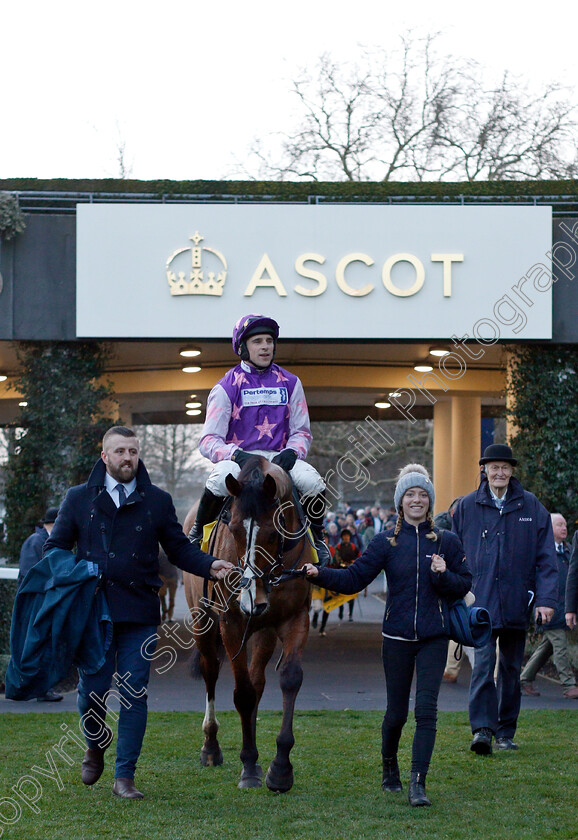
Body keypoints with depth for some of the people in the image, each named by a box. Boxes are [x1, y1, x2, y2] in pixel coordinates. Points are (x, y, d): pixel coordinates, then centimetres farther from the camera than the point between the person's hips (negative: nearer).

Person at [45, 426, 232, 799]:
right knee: (92, 693, 3)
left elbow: (179, 548, 9)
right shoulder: (79, 498, 7)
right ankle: (95, 749, 34)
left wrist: (210, 565, -9)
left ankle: (125, 776, 6)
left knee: (134, 695, -2)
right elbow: (56, 546, 10)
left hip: (139, 614, 0)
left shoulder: (158, 501, 7)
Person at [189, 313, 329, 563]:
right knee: (220, 480, -38)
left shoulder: (290, 383, 12)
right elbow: (209, 441, -3)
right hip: (237, 458, -2)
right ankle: (197, 534, -11)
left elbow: (302, 432, 13)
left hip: (279, 457, 2)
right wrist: (237, 455, -23)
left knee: (312, 482, -28)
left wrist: (291, 452, -10)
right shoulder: (226, 388, 2)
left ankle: (317, 539, -1)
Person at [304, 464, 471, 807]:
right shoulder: (386, 542, 1)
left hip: (434, 638, 0)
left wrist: (443, 575, -14)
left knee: (426, 710, -10)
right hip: (397, 637, 0)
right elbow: (354, 578, -4)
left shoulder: (447, 542, 3)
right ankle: (390, 769, 34)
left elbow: (464, 586, 6)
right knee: (397, 712, 9)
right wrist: (320, 573, -18)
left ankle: (418, 783, -11)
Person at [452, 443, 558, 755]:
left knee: (511, 668, 10)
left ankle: (505, 732, 19)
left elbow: (545, 557, 3)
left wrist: (546, 598, -5)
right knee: (483, 663, -14)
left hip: (516, 601, 2)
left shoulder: (531, 506, 4)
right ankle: (482, 729, -16)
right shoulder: (467, 507, 4)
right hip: (481, 601, -2)